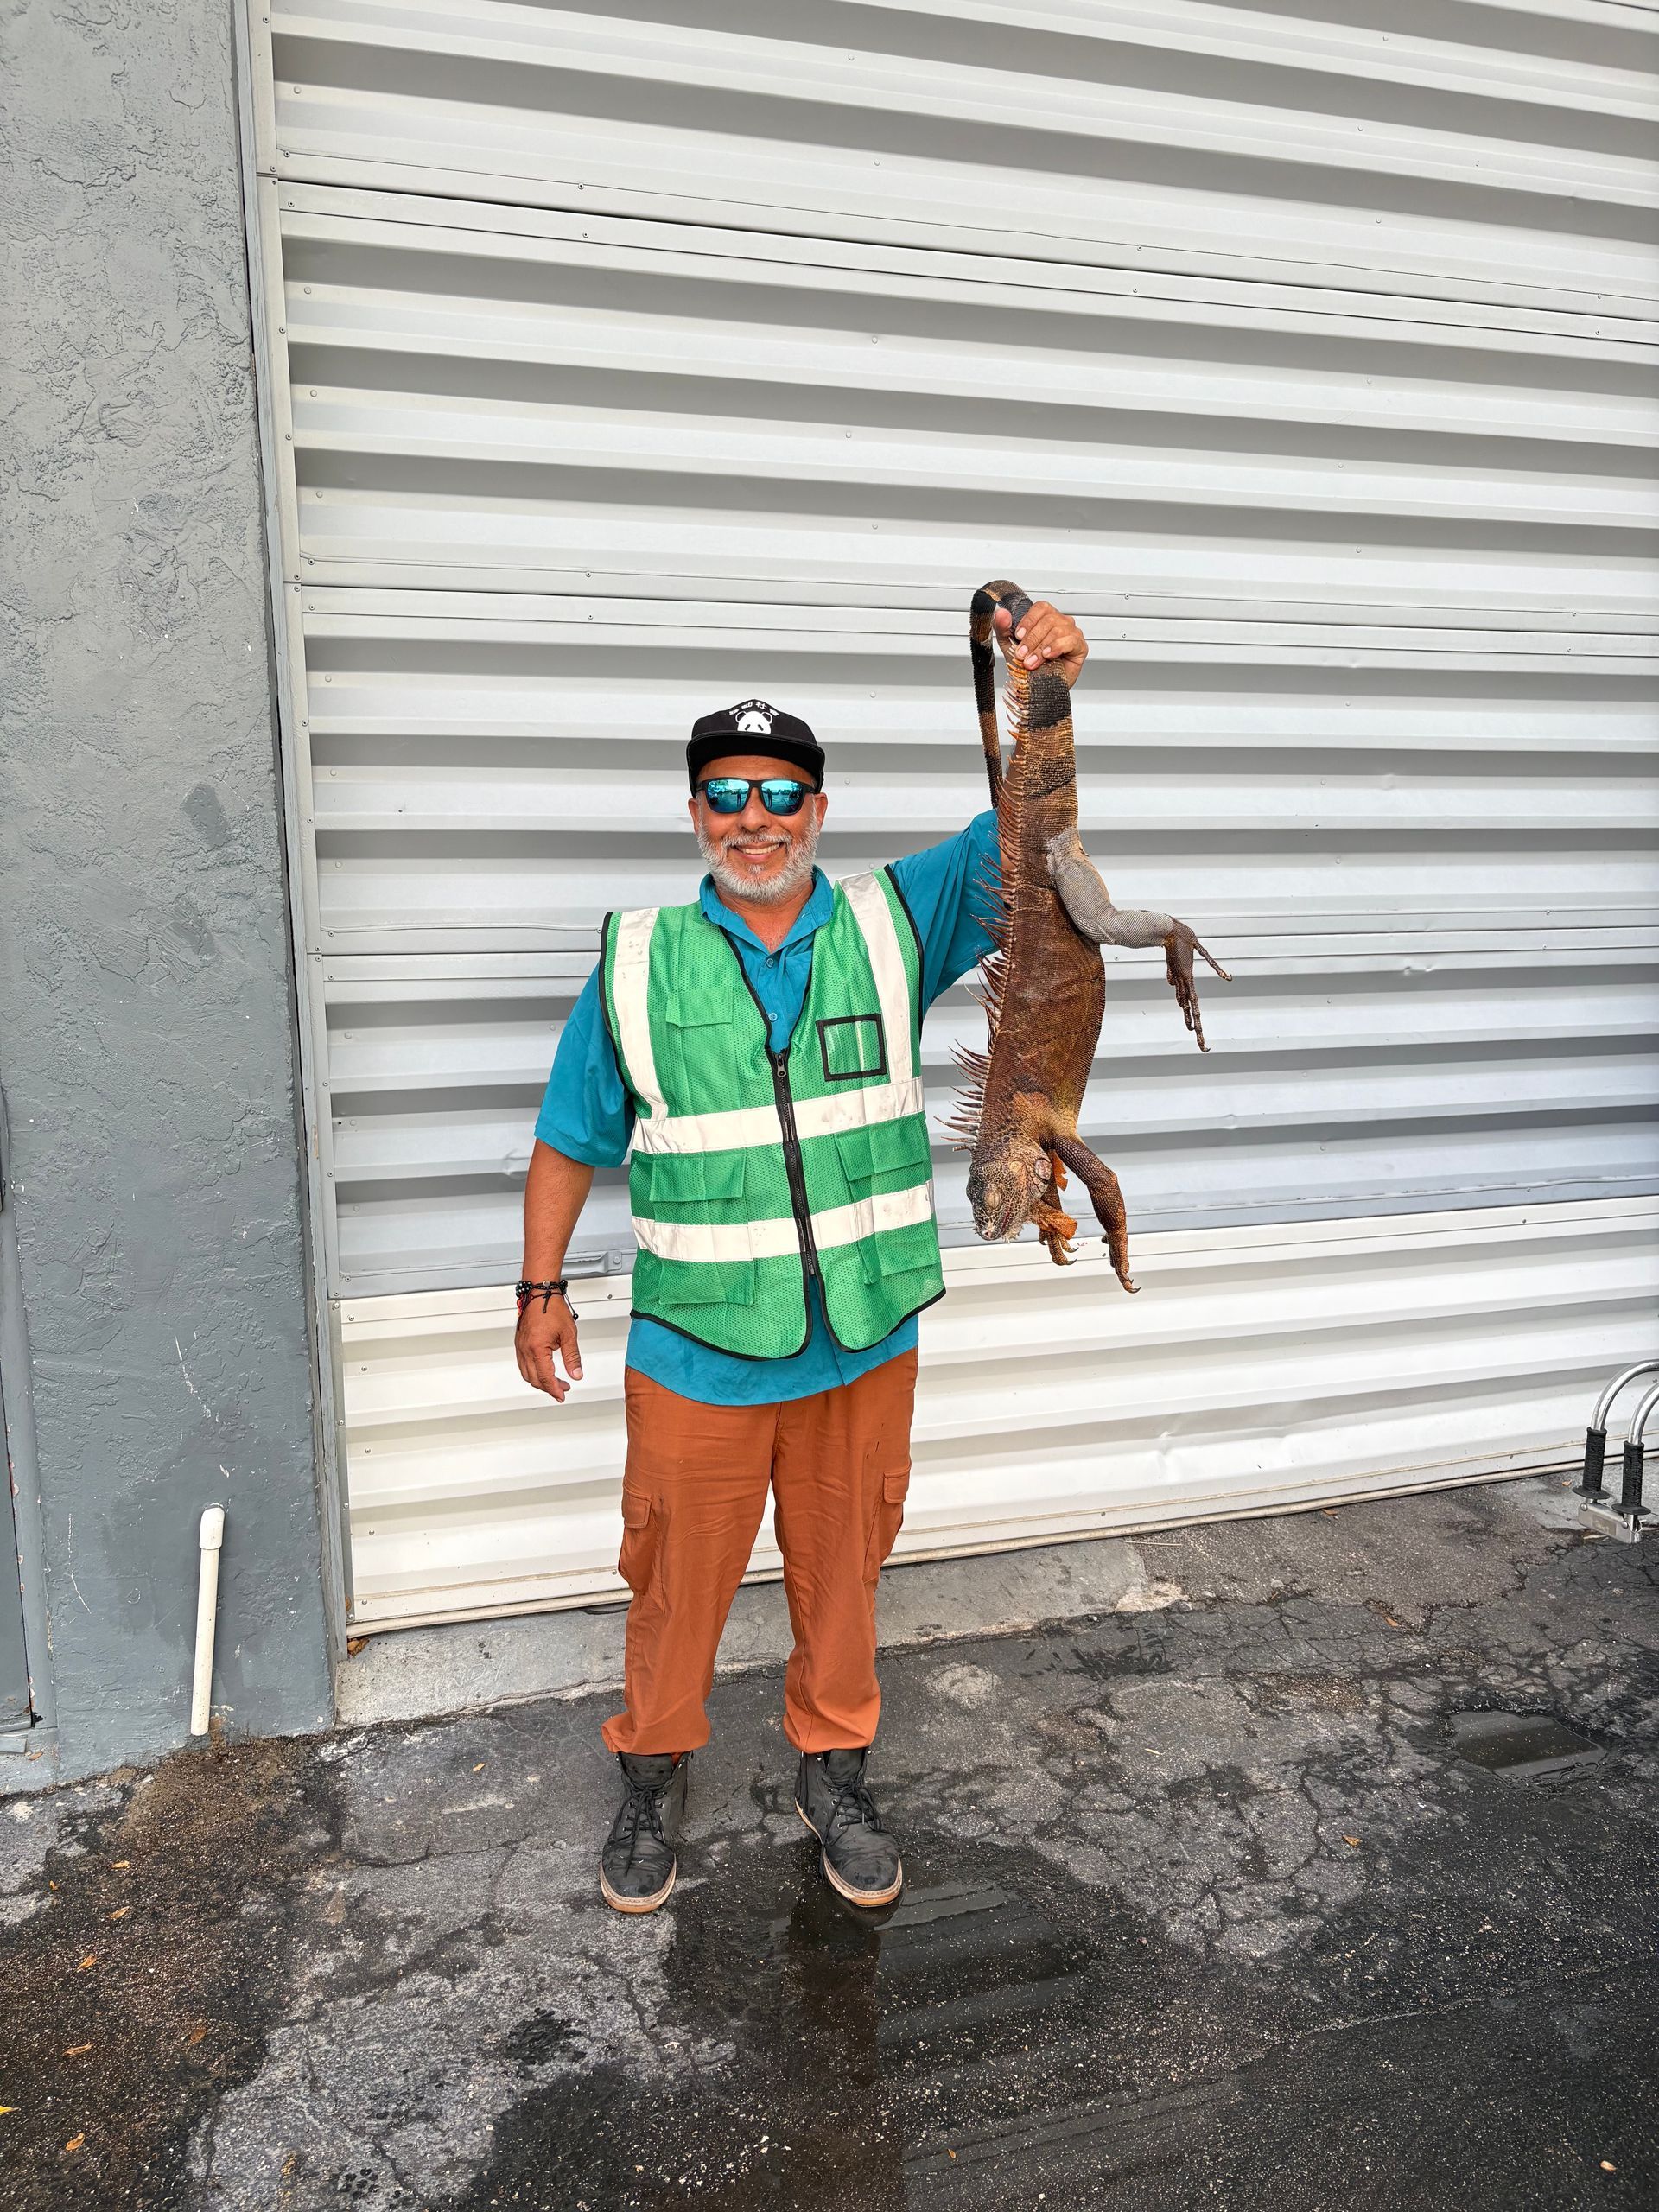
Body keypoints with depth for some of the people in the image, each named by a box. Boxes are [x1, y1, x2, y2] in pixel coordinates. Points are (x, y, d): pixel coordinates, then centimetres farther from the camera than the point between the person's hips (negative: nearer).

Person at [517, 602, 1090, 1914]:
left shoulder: (894, 926, -1)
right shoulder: (639, 963, -2)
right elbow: (572, 1139, 5)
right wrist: (542, 1288, 3)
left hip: (864, 1342, 1)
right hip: (697, 1350, -1)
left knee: (842, 1572, 18)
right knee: (678, 1575, 14)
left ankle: (834, 1773, 42)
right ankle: (655, 1781, 40)